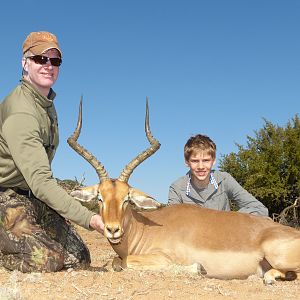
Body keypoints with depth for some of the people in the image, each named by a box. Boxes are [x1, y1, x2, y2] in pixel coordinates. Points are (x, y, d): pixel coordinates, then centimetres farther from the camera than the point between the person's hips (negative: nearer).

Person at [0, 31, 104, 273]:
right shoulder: (20, 112, -23)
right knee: (47, 261, -26)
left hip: (36, 198, 9)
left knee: (79, 259, 1)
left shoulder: (47, 104, 9)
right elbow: (39, 180, -32)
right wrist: (88, 219, -37)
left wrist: (60, 207, 15)